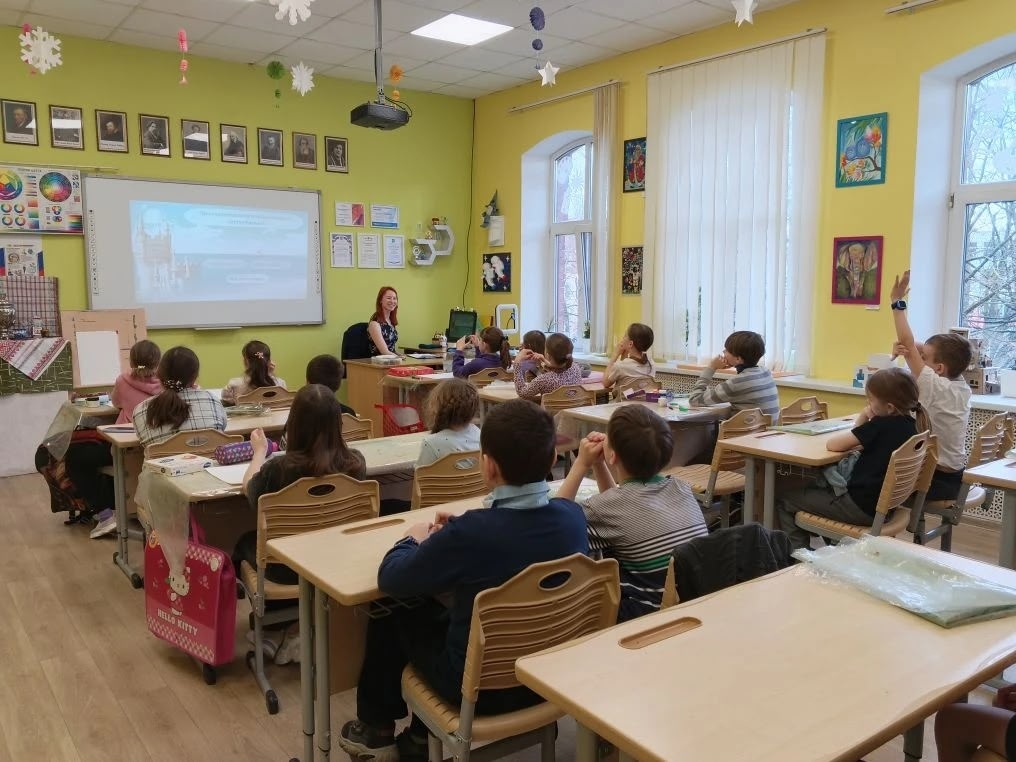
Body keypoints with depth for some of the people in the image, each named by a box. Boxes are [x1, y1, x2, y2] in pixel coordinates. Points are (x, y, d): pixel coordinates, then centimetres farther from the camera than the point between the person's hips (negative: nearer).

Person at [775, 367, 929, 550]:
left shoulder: (882, 425, -21)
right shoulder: (912, 425, 2)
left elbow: (832, 444, -15)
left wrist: (862, 420, -4)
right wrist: (864, 423, -1)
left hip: (861, 507, -9)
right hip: (884, 504, 9)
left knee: (785, 501, 3)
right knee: (820, 490, 32)